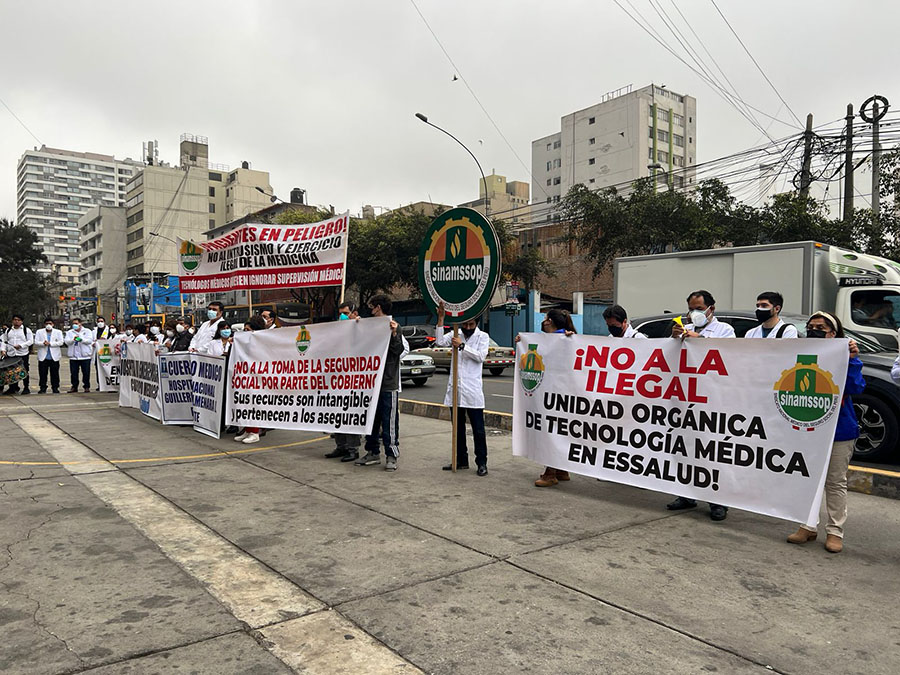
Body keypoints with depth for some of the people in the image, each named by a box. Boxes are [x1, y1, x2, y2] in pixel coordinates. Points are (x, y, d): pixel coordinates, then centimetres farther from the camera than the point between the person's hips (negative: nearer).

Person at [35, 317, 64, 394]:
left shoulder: (58, 332, 9)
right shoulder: (39, 331, 11)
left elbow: (61, 342, -4)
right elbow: (36, 342, 1)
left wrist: (50, 343, -14)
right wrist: (43, 343, -19)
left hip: (54, 356, -1)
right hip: (43, 357, 1)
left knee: (55, 373, 1)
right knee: (42, 373, 2)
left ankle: (55, 387, 8)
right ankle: (43, 388, 10)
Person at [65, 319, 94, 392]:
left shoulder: (87, 331, 10)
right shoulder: (69, 332, 15)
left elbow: (90, 340, -5)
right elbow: (67, 342, 1)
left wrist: (81, 339, -22)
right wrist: (73, 339, -20)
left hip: (85, 356, -2)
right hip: (73, 356, 2)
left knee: (86, 373, -1)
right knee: (74, 373, 2)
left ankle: (86, 386, 9)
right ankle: (74, 387, 10)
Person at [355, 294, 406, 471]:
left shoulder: (393, 326, -7)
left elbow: (399, 350, -14)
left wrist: (394, 334, -30)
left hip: (388, 383, -8)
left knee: (389, 420, -3)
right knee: (371, 419, 13)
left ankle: (391, 456, 5)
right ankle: (373, 453, 23)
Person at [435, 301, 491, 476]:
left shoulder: (483, 336, 2)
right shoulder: (455, 335, 9)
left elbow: (480, 356, -12)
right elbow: (439, 342, -8)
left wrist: (462, 346, -16)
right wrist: (441, 319, -12)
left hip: (473, 390, -4)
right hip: (455, 388, 4)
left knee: (478, 429, -1)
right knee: (458, 427, 12)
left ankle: (482, 462, 7)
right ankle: (461, 460, 23)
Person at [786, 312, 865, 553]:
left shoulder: (844, 357, -6)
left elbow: (855, 388, -18)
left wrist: (852, 360, -27)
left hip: (839, 430, -3)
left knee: (836, 482, 7)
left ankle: (835, 532, 17)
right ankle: (808, 527, 22)